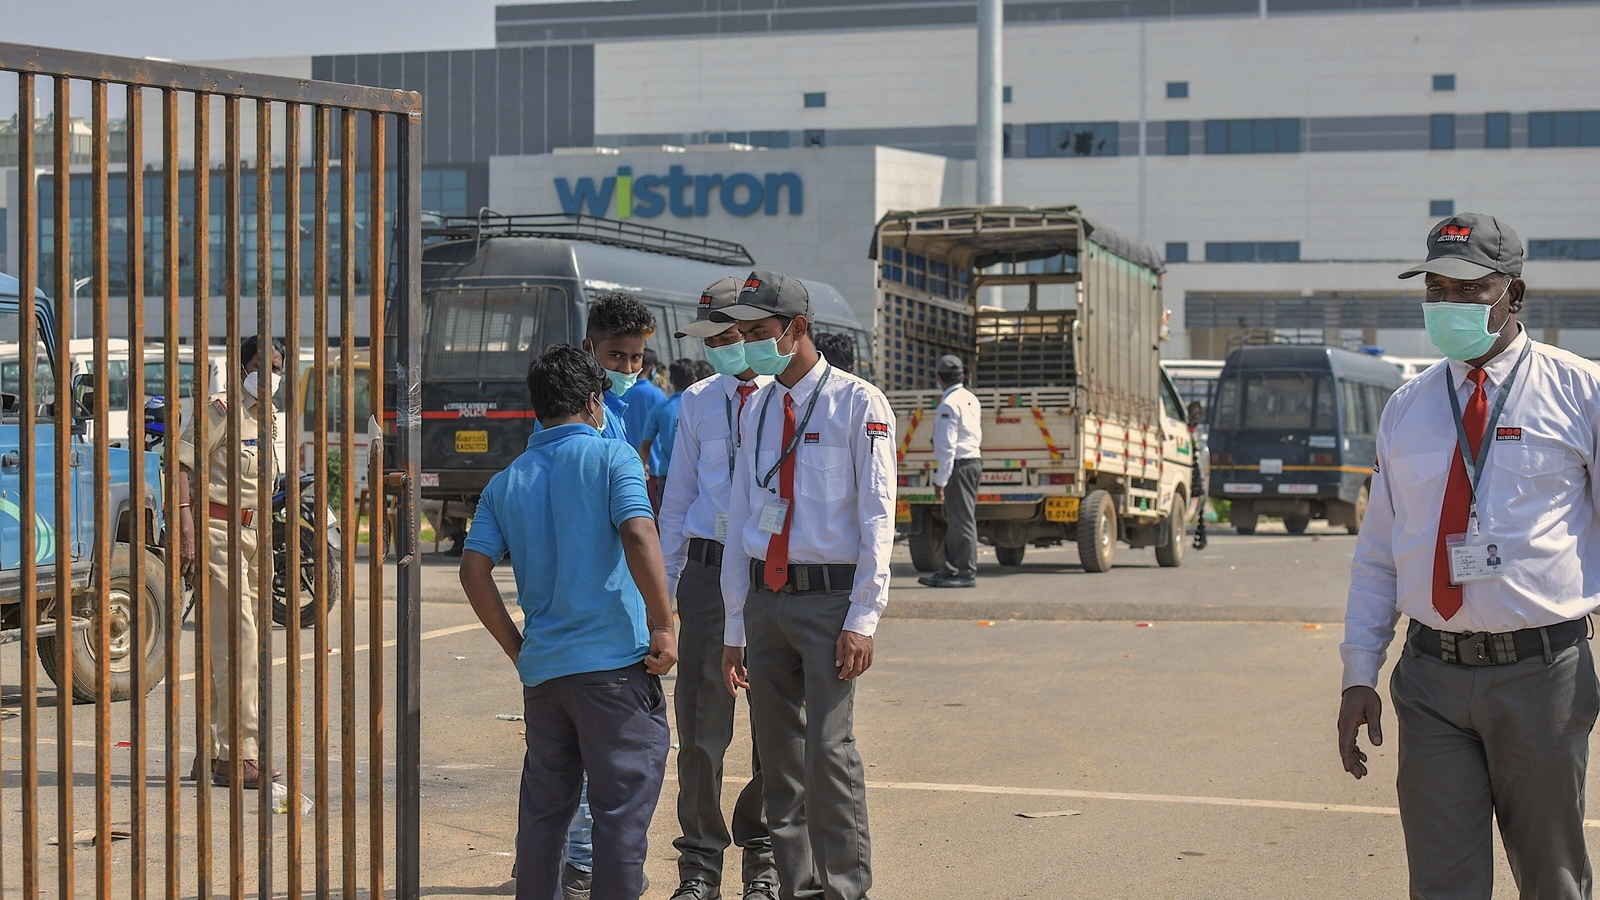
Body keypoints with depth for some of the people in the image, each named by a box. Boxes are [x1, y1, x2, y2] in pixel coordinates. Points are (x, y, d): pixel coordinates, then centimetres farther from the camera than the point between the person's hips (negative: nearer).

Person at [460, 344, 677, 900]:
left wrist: (516, 648, 10)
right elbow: (638, 537, -18)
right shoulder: (611, 457, -2)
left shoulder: (507, 483, 12)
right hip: (616, 664, -5)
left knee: (544, 808, 14)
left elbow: (474, 570, 3)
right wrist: (663, 626, -13)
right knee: (623, 807, -1)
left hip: (542, 667, 5)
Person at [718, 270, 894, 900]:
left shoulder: (858, 404, -2)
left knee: (829, 748, -13)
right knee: (778, 755, 7)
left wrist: (862, 619, -13)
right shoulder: (755, 411, 15)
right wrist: (735, 629, 12)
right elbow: (739, 520, 16)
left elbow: (877, 517, -6)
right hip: (765, 598, 6)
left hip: (828, 596, -6)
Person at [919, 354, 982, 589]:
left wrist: (941, 480, -16)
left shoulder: (949, 404, -15)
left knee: (961, 520, -5)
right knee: (955, 520, 14)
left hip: (958, 465, -10)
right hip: (973, 461, 10)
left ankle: (967, 573, -3)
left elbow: (947, 446, -19)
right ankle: (950, 571, 20)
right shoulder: (971, 399, 14)